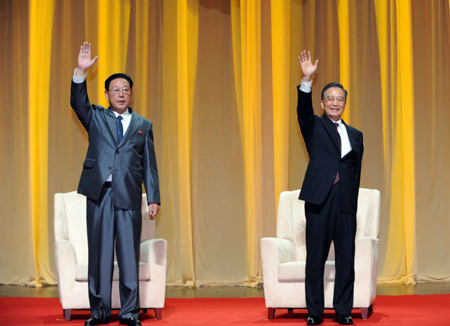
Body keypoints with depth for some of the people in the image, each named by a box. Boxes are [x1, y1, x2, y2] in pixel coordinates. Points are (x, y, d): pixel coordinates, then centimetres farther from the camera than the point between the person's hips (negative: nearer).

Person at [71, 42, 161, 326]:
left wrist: (154, 198, 2)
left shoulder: (143, 125, 13)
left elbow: (149, 165, 10)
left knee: (129, 255, 0)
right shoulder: (96, 118, 12)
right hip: (100, 195, 0)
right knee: (100, 254, 4)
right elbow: (78, 102, -8)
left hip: (129, 196, 0)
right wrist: (81, 72, -22)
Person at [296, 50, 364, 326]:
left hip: (346, 202, 3)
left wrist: (353, 203, 4)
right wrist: (307, 80, -28)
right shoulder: (314, 127, 8)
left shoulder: (355, 135, 16)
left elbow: (356, 172, 14)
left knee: (346, 259, 3)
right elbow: (304, 110, -13)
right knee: (316, 258, 1)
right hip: (319, 200, -2)